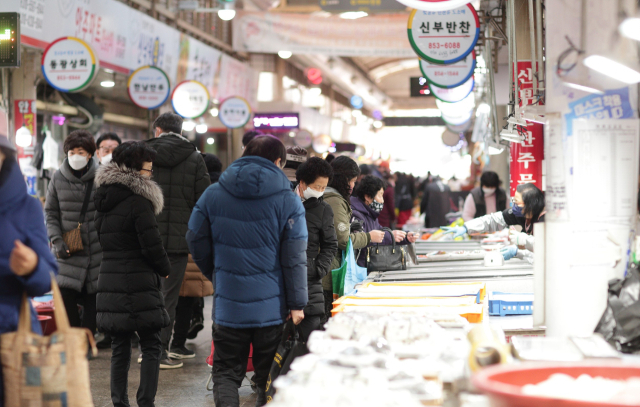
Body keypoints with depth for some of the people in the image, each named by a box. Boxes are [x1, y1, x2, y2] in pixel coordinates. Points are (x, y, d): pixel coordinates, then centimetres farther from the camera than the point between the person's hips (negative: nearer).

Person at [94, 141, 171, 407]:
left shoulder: (104, 198, 11)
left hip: (109, 281, 7)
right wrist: (165, 269, 4)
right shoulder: (138, 201, -13)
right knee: (151, 347, 2)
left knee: (119, 347, 12)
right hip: (139, 284, -7)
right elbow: (152, 246, -13)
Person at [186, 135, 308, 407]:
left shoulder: (212, 195, 0)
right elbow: (295, 258, -6)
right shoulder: (288, 201, -6)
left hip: (228, 305, 1)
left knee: (226, 373, 8)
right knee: (269, 376, 14)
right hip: (271, 306, -1)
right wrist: (297, 303, 0)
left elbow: (195, 240, 9)